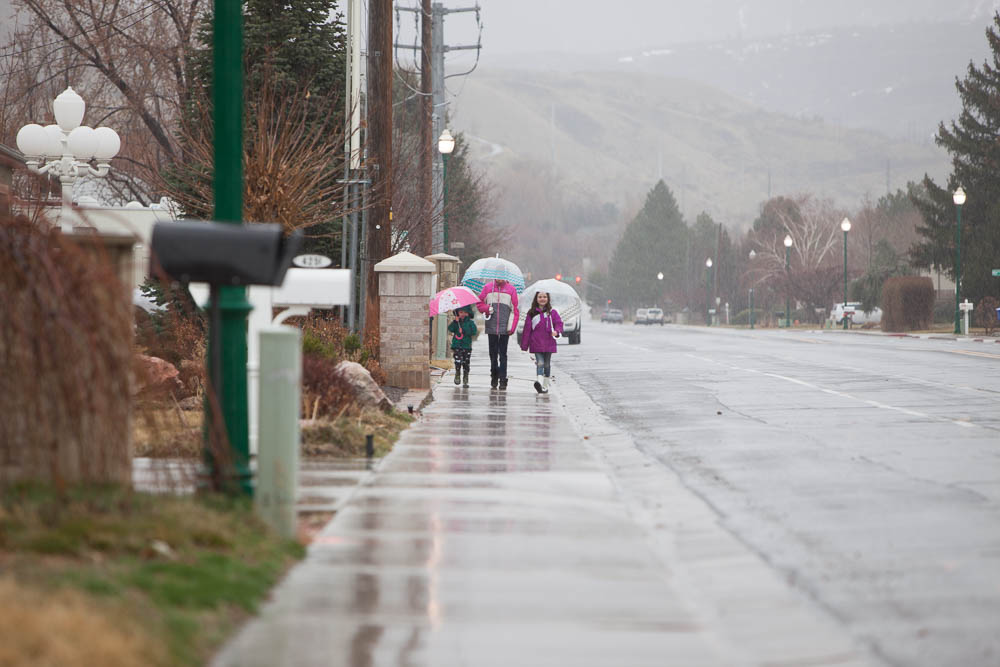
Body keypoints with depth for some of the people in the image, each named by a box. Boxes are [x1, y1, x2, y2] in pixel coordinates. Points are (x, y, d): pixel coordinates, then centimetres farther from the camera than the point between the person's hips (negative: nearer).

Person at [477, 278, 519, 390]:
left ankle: (503, 379, -4)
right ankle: (494, 377, 19)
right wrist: (487, 308, -8)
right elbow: (479, 303, 14)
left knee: (503, 354, -4)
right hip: (491, 327, 2)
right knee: (493, 353, 7)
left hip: (505, 328, -2)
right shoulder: (488, 288, 7)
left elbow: (515, 310, 3)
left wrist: (511, 327, -4)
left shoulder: (511, 289, 3)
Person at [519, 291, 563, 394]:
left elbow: (558, 323, 2)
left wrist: (556, 331, -22)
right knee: (540, 363, -14)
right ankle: (539, 383, -30)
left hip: (548, 344, 1)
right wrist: (524, 346, 4)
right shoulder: (531, 313, 4)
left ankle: (545, 386, 19)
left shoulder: (552, 312, 5)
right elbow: (527, 329, 5)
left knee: (547, 365, 9)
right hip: (536, 344, -1)